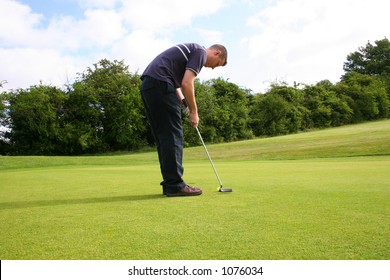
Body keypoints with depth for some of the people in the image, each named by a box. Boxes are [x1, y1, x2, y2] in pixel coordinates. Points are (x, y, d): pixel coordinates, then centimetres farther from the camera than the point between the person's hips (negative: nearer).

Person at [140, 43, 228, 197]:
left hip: (148, 84, 10)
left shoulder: (191, 50, 29)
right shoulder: (200, 52, 0)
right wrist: (194, 112, -3)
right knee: (172, 136, -7)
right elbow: (187, 83, -13)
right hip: (159, 83, -10)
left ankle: (170, 184, 13)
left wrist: (187, 106, 17)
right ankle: (175, 185, -5)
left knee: (163, 137, 10)